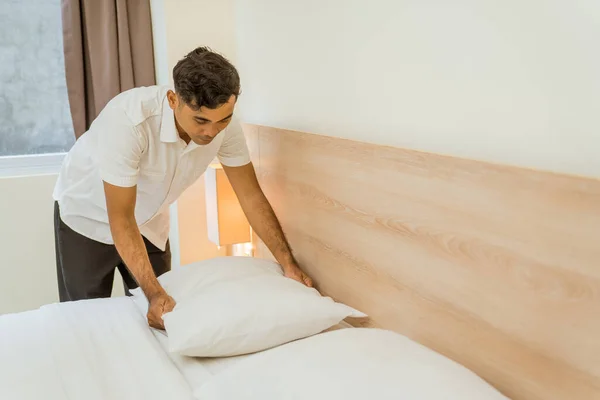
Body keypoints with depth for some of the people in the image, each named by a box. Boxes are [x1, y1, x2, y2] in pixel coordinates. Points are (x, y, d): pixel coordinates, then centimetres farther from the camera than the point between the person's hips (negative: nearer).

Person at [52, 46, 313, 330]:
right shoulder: (128, 120, -39)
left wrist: (288, 264, -18)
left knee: (160, 317, 8)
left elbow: (251, 196, -14)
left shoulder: (224, 125, -24)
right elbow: (120, 218, -33)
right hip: (88, 214, -4)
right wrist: (154, 293, -38)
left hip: (149, 218, 4)